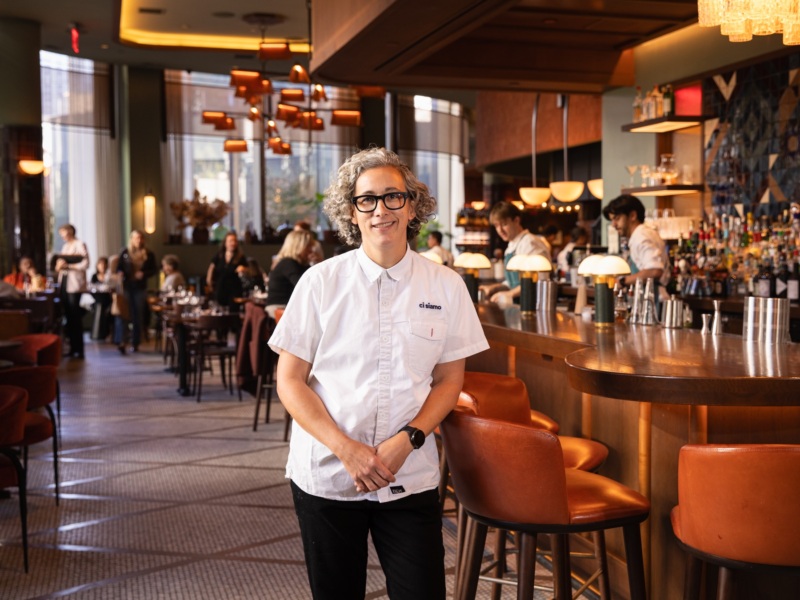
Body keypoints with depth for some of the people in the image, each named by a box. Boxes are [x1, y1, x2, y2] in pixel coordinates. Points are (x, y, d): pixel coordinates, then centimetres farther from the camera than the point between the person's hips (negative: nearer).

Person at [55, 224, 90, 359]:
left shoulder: (80, 245, -4)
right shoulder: (65, 246, 19)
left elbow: (85, 264, -13)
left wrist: (68, 266, -20)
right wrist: (59, 266, 0)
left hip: (74, 284, -7)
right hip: (65, 283, 7)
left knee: (75, 316, -8)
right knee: (68, 316, 6)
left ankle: (79, 349, -5)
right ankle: (72, 347, 10)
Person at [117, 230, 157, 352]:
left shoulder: (148, 254, 2)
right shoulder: (125, 252, 2)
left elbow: (154, 269, 6)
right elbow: (118, 267, 4)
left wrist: (144, 274, -10)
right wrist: (120, 274, -17)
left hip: (140, 288, 1)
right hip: (127, 287, -1)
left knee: (138, 316, 4)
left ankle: (135, 343, 11)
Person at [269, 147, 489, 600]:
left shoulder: (445, 286, 0)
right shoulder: (321, 282, -4)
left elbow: (449, 380, 6)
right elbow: (290, 381, -3)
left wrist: (407, 440, -10)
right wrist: (347, 450, -13)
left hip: (410, 477, 1)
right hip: (326, 475, 0)